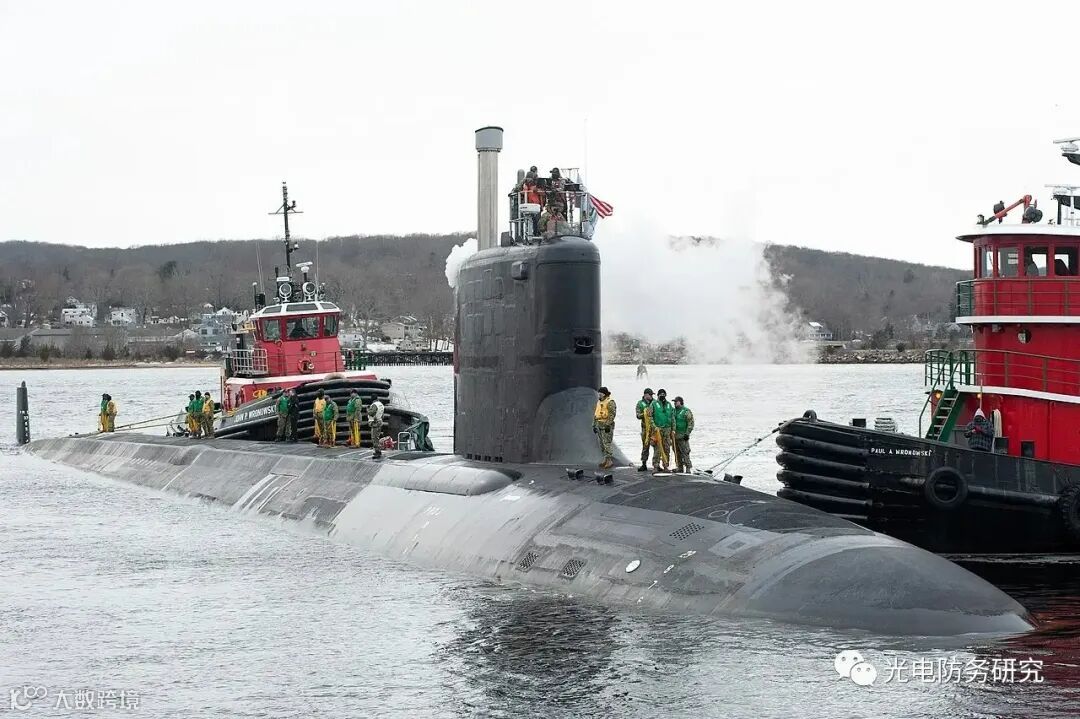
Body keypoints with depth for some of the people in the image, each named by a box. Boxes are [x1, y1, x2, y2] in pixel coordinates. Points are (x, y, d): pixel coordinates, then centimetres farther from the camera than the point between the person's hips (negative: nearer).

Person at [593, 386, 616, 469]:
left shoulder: (610, 402, -9)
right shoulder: (599, 402, 17)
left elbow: (612, 414, -17)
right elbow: (595, 414, 21)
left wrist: (608, 425, -22)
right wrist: (594, 425, 17)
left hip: (607, 425, -9)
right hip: (599, 424, 9)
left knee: (606, 443, -12)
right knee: (601, 443, 9)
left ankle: (609, 461, -12)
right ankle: (605, 459, 16)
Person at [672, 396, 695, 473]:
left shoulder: (686, 411, -7)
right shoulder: (674, 411, 15)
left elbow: (690, 423, -10)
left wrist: (687, 433, -16)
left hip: (683, 436, -7)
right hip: (675, 435, 7)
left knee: (685, 452, -10)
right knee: (677, 452, 9)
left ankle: (688, 468, -8)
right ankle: (679, 468, 16)